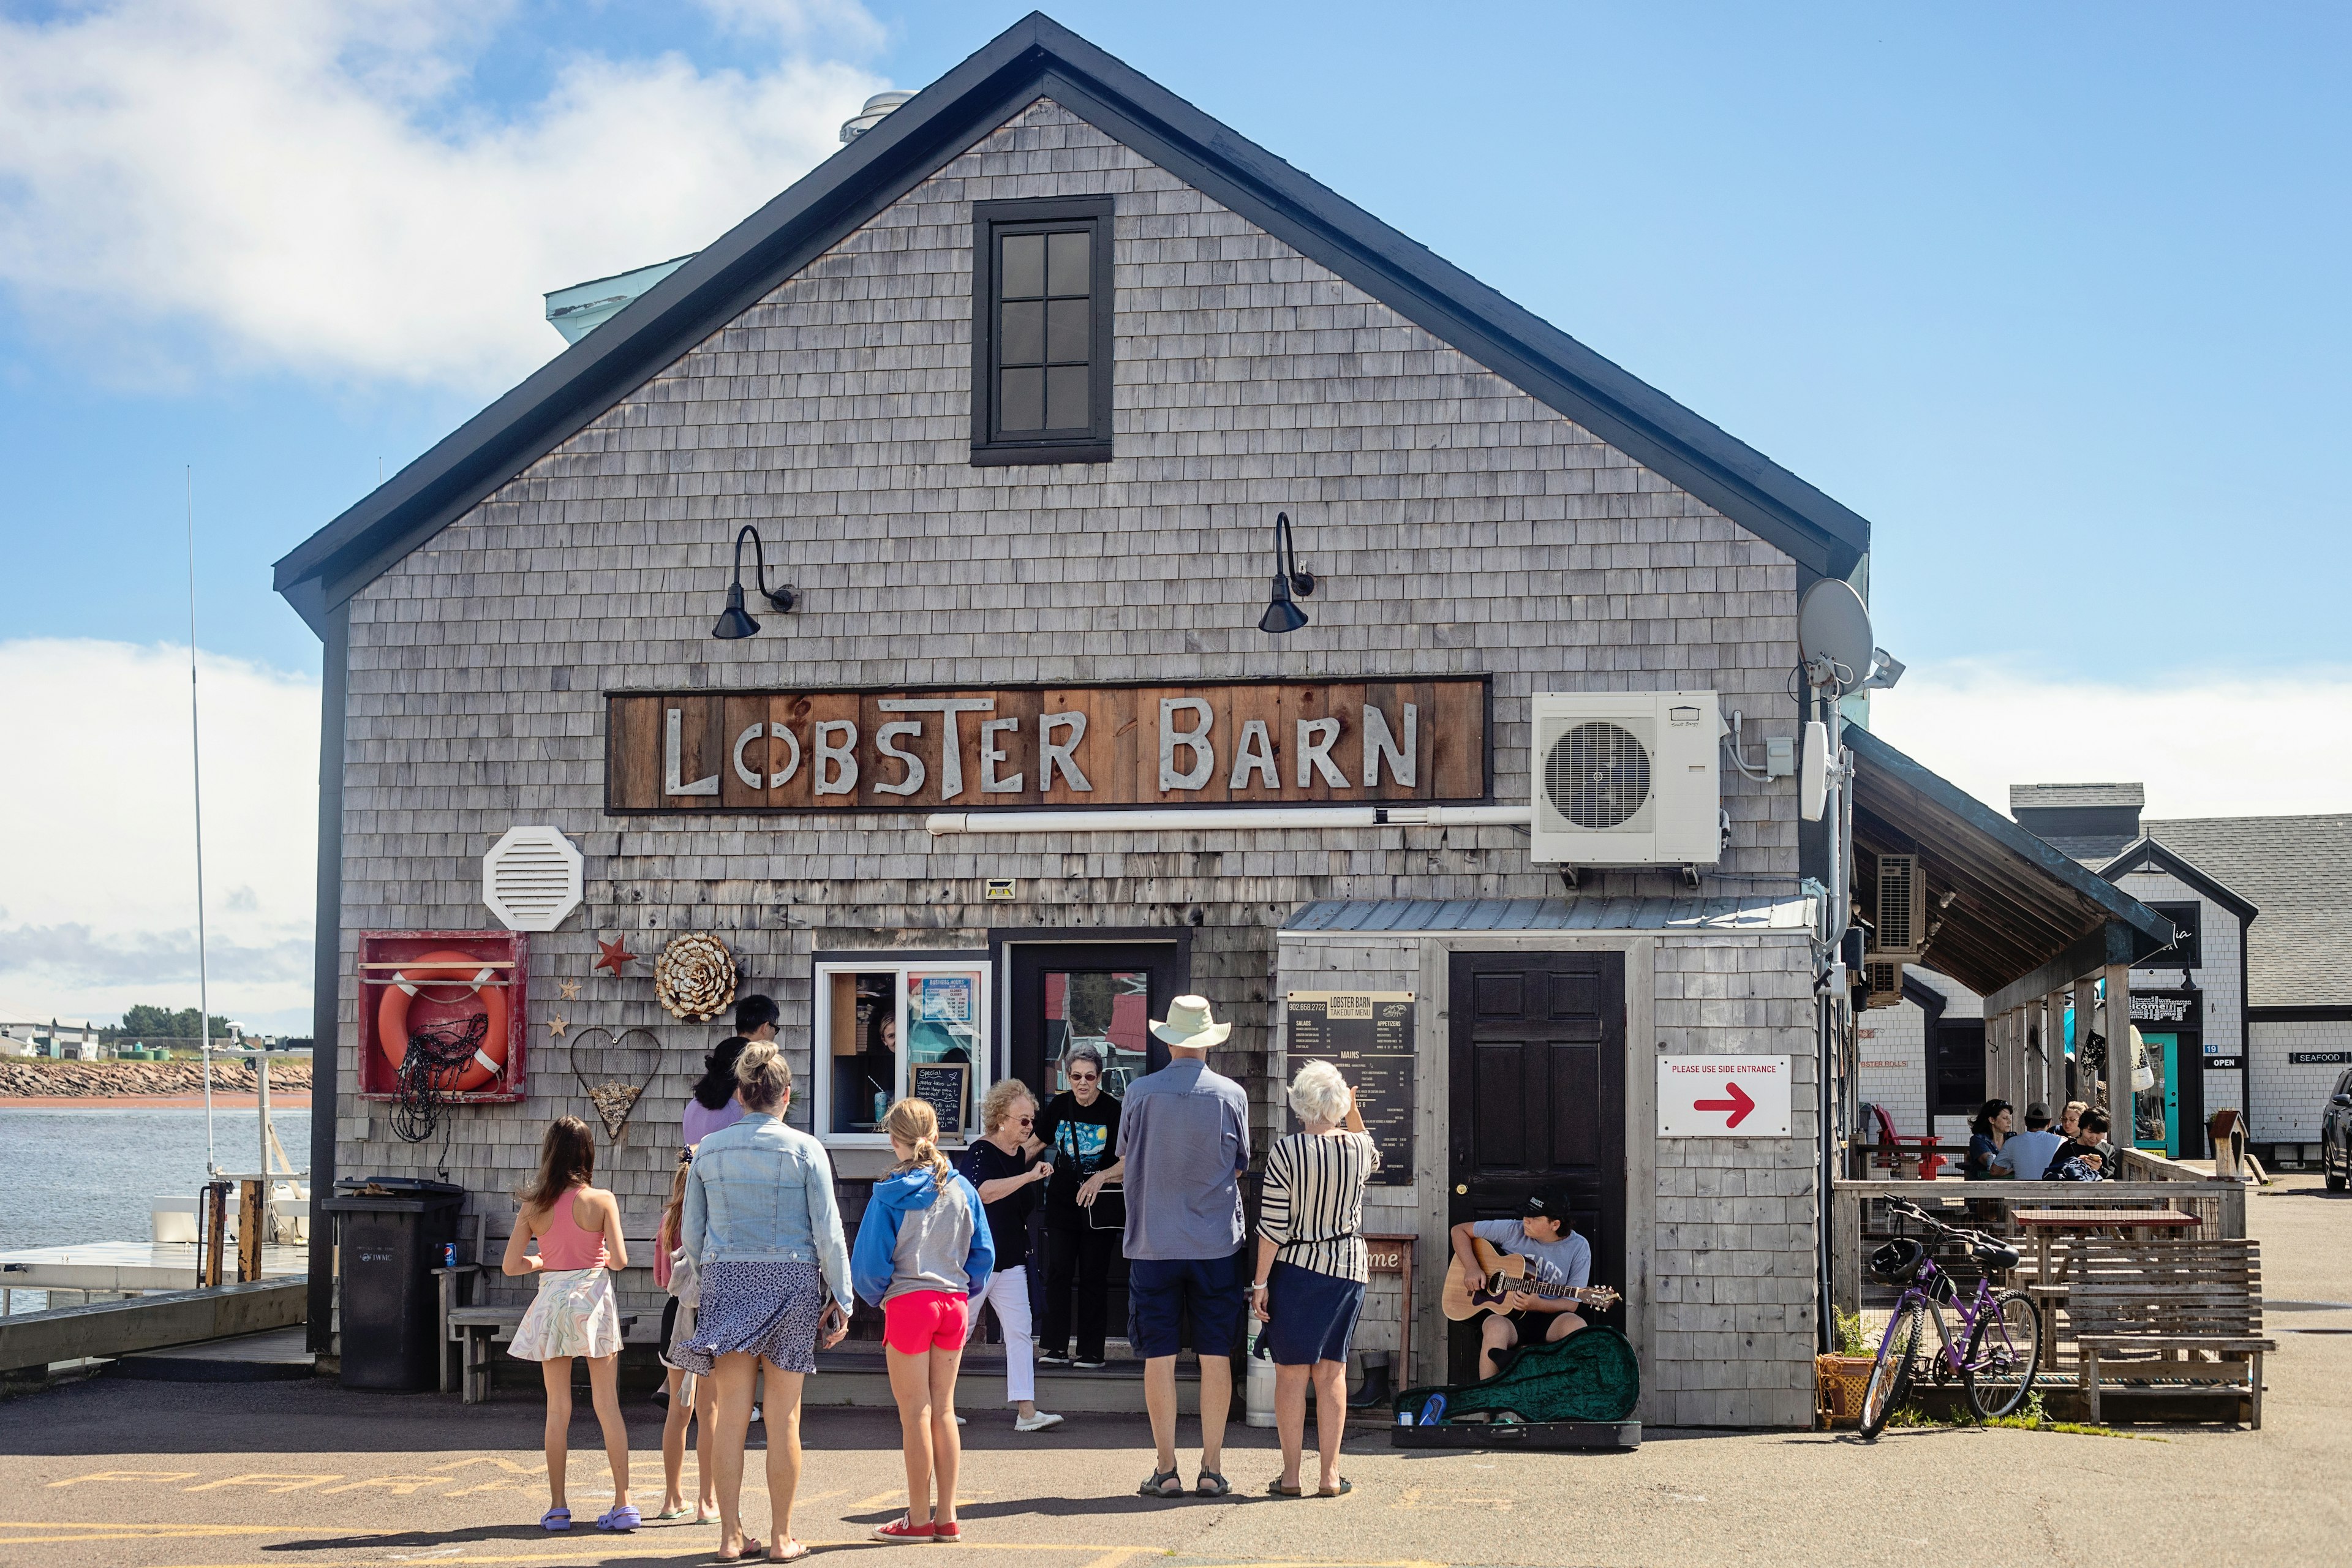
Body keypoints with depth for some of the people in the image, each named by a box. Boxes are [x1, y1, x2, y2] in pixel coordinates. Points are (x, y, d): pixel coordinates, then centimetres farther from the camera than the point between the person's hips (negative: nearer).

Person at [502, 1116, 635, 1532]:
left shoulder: (534, 1206, -3)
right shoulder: (601, 1200, -9)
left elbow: (511, 1266, -3)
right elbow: (620, 1259, -12)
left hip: (552, 1301, 1)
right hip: (593, 1299, -1)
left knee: (557, 1408, 9)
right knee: (607, 1404, 4)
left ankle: (557, 1507, 9)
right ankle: (623, 1504, 1)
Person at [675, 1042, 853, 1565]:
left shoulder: (709, 1151, 5)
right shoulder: (804, 1149, -4)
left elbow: (692, 1233, 7)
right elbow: (828, 1233, -5)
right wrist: (841, 1300, 0)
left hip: (726, 1281, 2)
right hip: (791, 1282, -2)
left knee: (731, 1413, 5)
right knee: (784, 1417, 4)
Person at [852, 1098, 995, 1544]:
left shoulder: (890, 1195, -9)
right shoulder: (961, 1189, 4)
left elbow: (871, 1260, -7)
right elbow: (983, 1253, 6)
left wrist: (877, 1296, 11)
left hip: (909, 1302, -4)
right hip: (954, 1302, 4)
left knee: (915, 1413, 2)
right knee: (943, 1410, 11)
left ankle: (919, 1519, 7)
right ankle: (947, 1518, 13)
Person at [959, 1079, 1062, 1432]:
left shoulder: (1020, 1155, 10)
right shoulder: (981, 1152, -13)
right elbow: (985, 1191, -35)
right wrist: (1030, 1176, -37)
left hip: (1012, 1261, 7)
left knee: (1020, 1332, -1)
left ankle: (1027, 1412, -5)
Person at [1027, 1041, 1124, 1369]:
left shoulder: (1112, 1111, -8)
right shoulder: (1060, 1106, 3)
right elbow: (1035, 1144, 15)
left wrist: (1101, 1177, -25)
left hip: (1099, 1206, -3)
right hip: (1062, 1203, 3)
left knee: (1093, 1278, 2)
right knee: (1058, 1273, -3)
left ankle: (1092, 1351, 8)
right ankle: (1055, 1348, 0)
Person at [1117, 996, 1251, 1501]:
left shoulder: (1140, 1093, -5)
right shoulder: (1232, 1094, -3)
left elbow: (1124, 1164, 8)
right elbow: (1240, 1167, 8)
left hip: (1153, 1245, 0)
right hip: (1217, 1244, 0)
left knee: (1159, 1356, 4)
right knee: (1215, 1356, 6)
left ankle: (1166, 1470, 5)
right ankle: (1212, 1468, 7)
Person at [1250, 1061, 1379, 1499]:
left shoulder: (1285, 1151, -11)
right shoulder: (1360, 1147, -2)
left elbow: (1272, 1224, -11)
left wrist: (1261, 1281, -5)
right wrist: (1353, 1111, 20)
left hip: (1296, 1267, -3)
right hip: (1348, 1267, 3)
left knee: (1291, 1372, 3)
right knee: (1332, 1371, 8)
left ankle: (1290, 1475, 6)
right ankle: (1330, 1475, 7)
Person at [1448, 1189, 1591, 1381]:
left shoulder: (1579, 1248, 0)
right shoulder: (1513, 1231, 2)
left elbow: (1570, 1304, -2)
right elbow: (1460, 1230, 11)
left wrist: (1537, 1304, -22)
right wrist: (1472, 1268, -6)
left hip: (1547, 1316, 0)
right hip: (1503, 1313, 0)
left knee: (1576, 1326, -34)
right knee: (1496, 1328, -37)